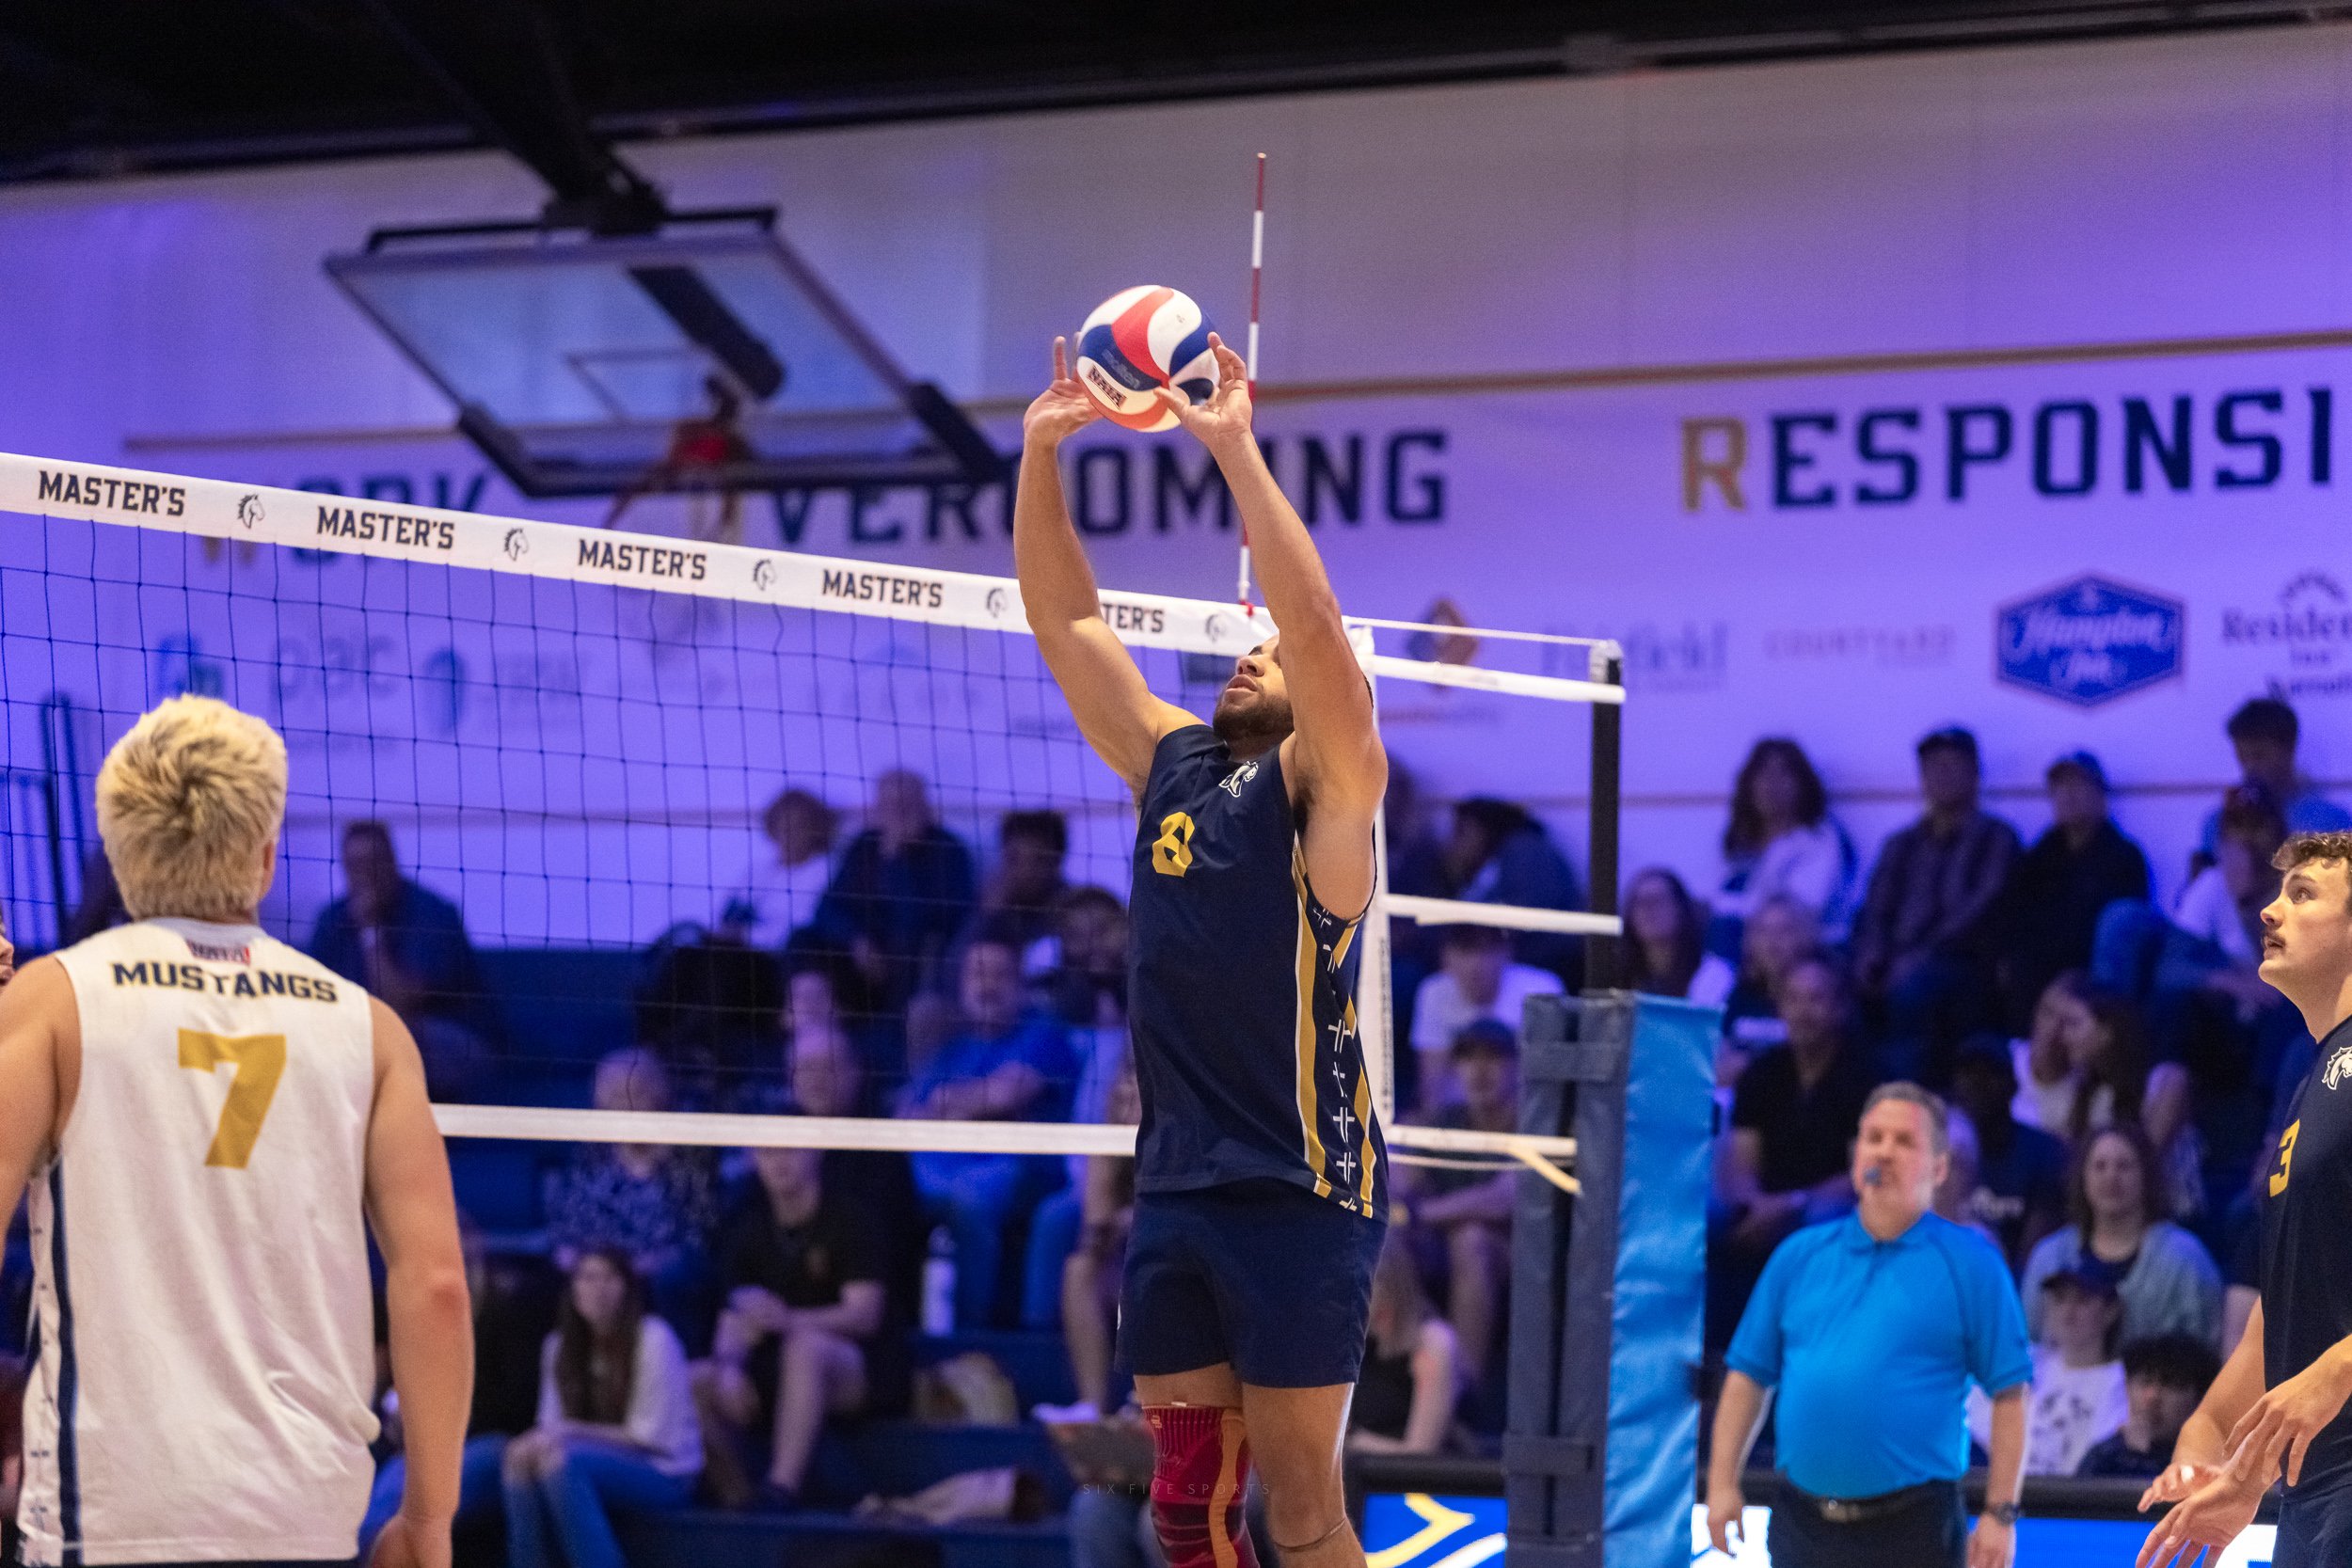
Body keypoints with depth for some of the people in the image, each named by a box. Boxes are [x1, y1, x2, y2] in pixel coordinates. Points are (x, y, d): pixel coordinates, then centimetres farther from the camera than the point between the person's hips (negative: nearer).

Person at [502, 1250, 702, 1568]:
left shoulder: (653, 1339, -12)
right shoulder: (560, 1346, 6)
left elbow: (650, 1438, -13)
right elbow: (552, 1424, 7)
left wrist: (571, 1433, -19)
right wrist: (542, 1438, -18)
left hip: (664, 1474, -6)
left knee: (562, 1461, -31)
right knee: (519, 1458, -22)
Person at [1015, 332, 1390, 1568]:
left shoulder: (1324, 784, -2)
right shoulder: (1172, 764, 14)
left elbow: (1317, 628, -18)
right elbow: (1066, 624, 13)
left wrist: (1235, 448, -19)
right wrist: (1039, 452, 4)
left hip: (1301, 1189, -6)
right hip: (1173, 1188, 6)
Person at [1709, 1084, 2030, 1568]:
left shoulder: (1971, 1264, -1)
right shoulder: (1800, 1256, 11)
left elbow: (2009, 1395, -4)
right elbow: (1748, 1375, 11)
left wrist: (2000, 1513, -10)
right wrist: (1723, 1483, 3)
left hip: (1914, 1528, -4)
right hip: (1803, 1525, 4)